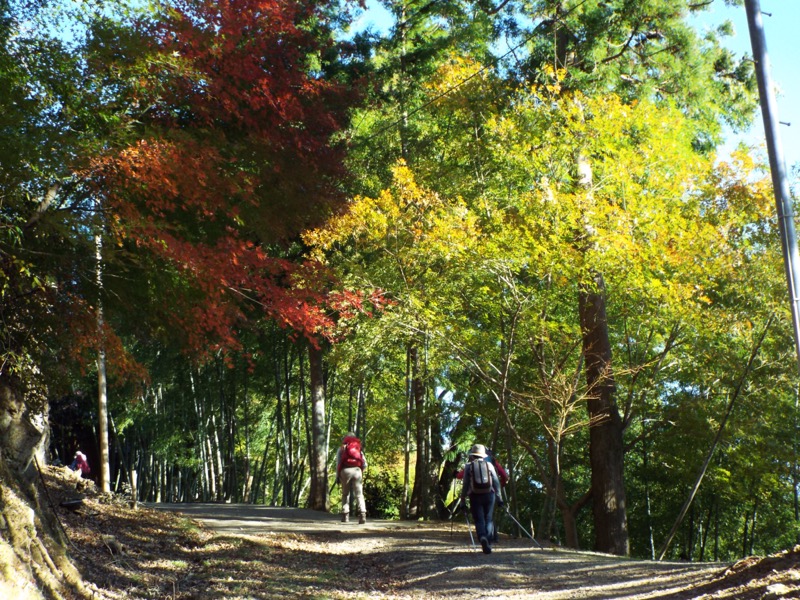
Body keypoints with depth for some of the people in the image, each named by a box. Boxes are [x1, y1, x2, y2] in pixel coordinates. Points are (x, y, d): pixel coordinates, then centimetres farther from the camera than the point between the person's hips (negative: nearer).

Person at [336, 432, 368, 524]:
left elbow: (338, 463, 8)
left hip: (345, 471, -1)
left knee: (345, 494, 14)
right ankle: (362, 514, -23)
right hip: (357, 470, 1)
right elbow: (365, 464, 16)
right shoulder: (359, 448, 24)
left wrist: (337, 476, 10)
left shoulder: (341, 448, 19)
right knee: (359, 494, -3)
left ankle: (345, 515, 7)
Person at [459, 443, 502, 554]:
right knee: (488, 519, 11)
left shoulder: (468, 466, 3)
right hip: (489, 495, 1)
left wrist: (463, 500, 5)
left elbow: (465, 485, 0)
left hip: (475, 496, -1)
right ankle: (488, 543, 4)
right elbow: (496, 482, 5)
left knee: (479, 520, 1)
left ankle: (482, 537, -26)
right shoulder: (489, 465, 7)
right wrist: (499, 498, 10)